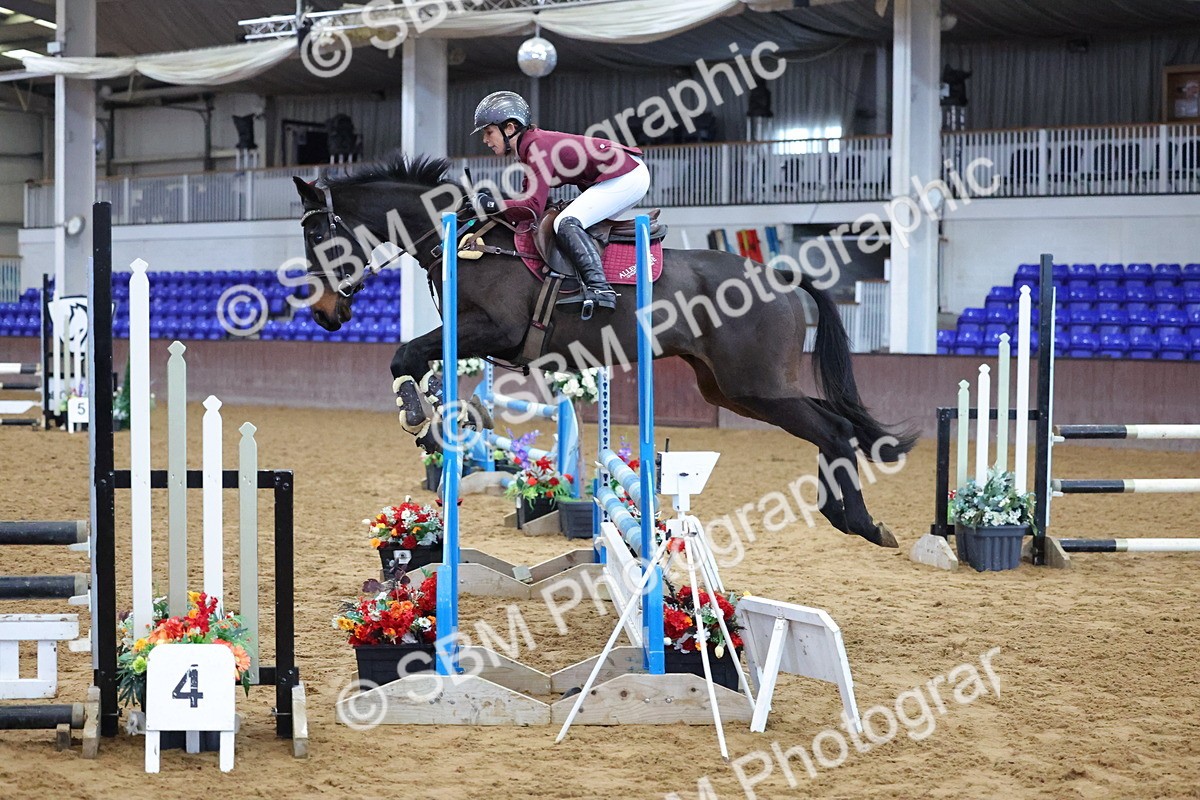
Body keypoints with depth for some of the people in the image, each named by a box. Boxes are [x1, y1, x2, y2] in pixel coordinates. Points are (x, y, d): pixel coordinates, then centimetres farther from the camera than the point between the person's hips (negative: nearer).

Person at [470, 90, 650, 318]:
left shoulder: (538, 147, -17)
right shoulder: (533, 143, 13)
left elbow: (533, 207, -25)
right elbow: (527, 198, 13)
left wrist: (492, 205, -21)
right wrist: (489, 200, 1)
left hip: (626, 177, -11)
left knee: (566, 223, -21)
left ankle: (599, 288, -31)